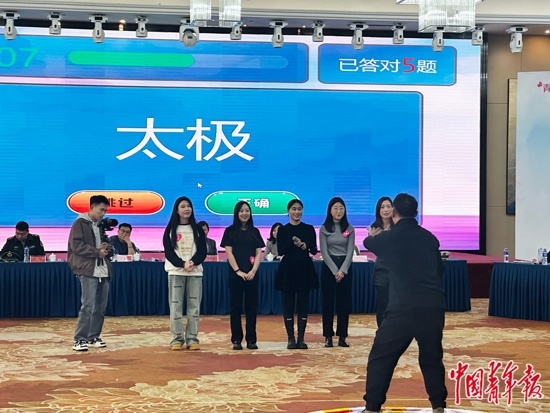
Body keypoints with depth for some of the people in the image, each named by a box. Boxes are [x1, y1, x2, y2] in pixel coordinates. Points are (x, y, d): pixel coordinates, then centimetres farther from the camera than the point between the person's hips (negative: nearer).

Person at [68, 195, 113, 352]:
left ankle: (93, 337, 16)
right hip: (88, 271, -8)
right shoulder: (80, 223, -2)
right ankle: (79, 339, -8)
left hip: (103, 272, 8)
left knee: (100, 307, 7)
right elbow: (77, 245, -13)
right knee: (88, 306, -12)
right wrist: (97, 252, -12)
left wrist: (106, 249, 3)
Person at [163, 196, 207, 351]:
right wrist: (182, 264, -17)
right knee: (175, 305, -4)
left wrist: (192, 263, -16)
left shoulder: (197, 229, 9)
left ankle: (192, 338, 3)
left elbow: (203, 251, 2)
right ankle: (177, 339, 0)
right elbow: (168, 252, -2)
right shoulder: (170, 229, 5)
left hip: (195, 271, 1)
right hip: (175, 271, -1)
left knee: (194, 306, -1)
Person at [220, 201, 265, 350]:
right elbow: (229, 253, -3)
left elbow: (259, 253, 6)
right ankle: (236, 340, 3)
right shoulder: (230, 231, 3)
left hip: (252, 275, 2)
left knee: (251, 307, 3)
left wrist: (253, 271, -8)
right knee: (236, 307, 0)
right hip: (235, 274, -2)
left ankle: (251, 340, 7)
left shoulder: (255, 231, 10)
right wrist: (238, 271, -12)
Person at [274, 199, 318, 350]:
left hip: (305, 269, 1)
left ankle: (301, 338, 9)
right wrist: (293, 242, -23)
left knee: (303, 304, 3)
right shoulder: (283, 230, 2)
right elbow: (280, 251, -8)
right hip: (288, 270, -1)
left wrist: (306, 245, -20)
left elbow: (314, 250, 1)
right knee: (288, 305, 1)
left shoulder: (309, 229, 6)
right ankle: (291, 338, 7)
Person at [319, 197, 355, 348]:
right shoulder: (324, 229, 0)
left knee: (344, 302, 2)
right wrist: (335, 270, -13)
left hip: (345, 267, 1)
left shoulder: (349, 229, 4)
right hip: (328, 267, -1)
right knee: (328, 302, 0)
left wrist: (342, 270, -13)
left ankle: (342, 336, 7)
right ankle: (328, 336, 5)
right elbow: (324, 252, -5)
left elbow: (350, 252, -1)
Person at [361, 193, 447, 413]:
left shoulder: (389, 237, 3)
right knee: (432, 358, 20)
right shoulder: (428, 237, 12)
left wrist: (374, 235, 50)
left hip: (403, 308, -4)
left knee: (380, 358, 8)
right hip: (434, 306, 4)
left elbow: (368, 242, 28)